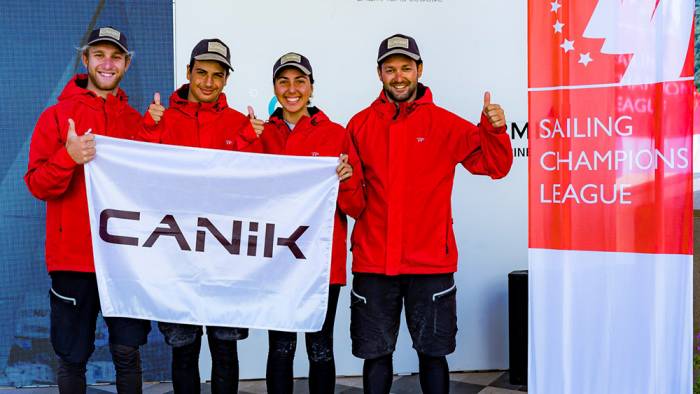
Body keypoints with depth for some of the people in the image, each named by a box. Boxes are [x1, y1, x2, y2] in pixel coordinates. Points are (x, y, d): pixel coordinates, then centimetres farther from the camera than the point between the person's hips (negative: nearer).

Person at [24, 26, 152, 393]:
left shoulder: (136, 121, 9)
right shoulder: (56, 116, 2)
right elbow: (37, 184, -5)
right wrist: (69, 157, -22)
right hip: (72, 258, -1)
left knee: (127, 352, 6)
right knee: (73, 357, 7)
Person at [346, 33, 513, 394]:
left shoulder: (446, 124, 1)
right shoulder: (360, 125, 5)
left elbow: (495, 165, -2)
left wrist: (494, 130, -18)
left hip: (430, 262, -1)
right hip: (372, 261, 1)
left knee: (432, 352, 8)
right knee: (375, 353, 11)